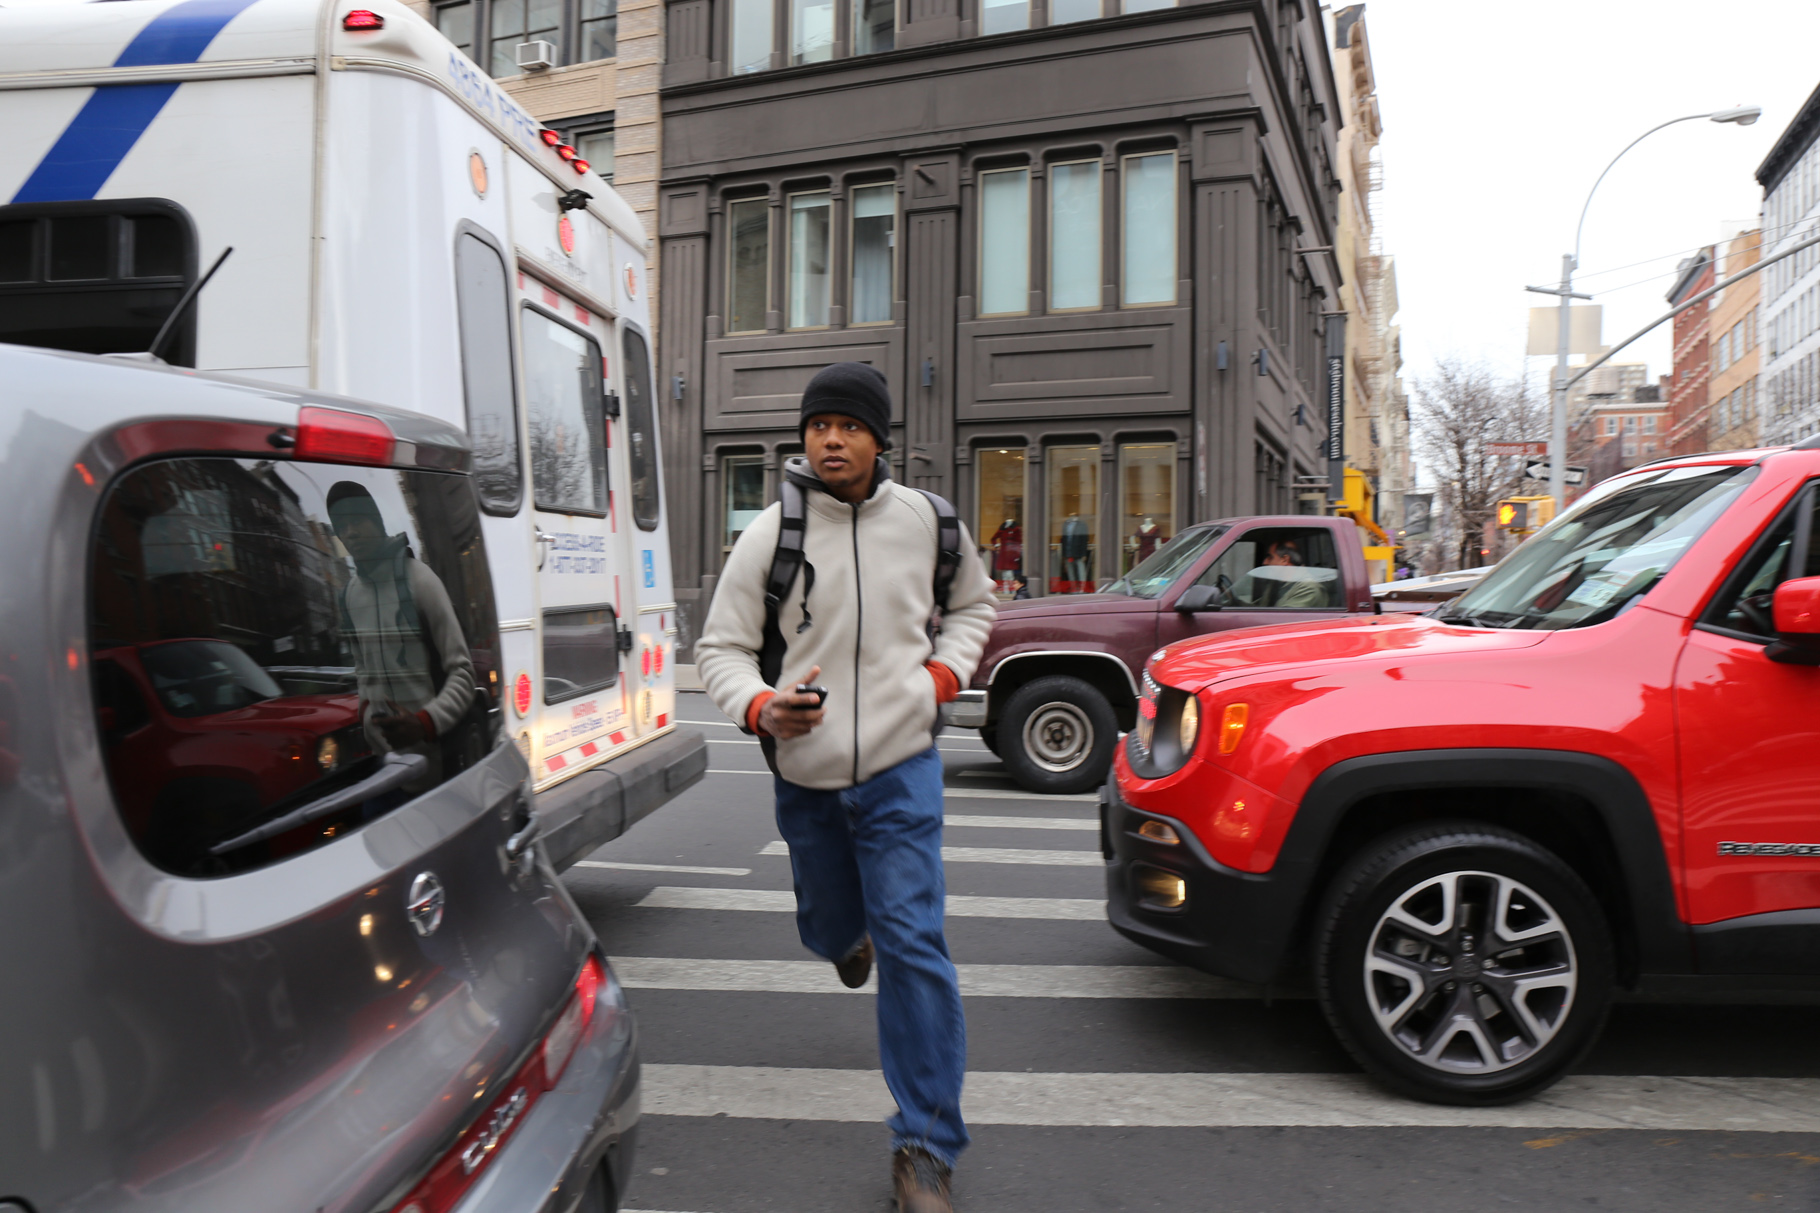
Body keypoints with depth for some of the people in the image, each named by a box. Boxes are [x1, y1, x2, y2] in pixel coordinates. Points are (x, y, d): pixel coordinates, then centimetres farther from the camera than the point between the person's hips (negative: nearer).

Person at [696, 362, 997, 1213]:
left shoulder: (928, 521, -1)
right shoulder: (769, 536, -7)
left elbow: (973, 604, 18)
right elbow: (721, 650, -2)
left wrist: (945, 672, 1)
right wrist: (759, 708, -23)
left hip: (901, 766, -1)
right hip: (805, 771, 1)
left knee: (912, 943, -9)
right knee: (827, 927, 20)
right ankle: (847, 935, 62)